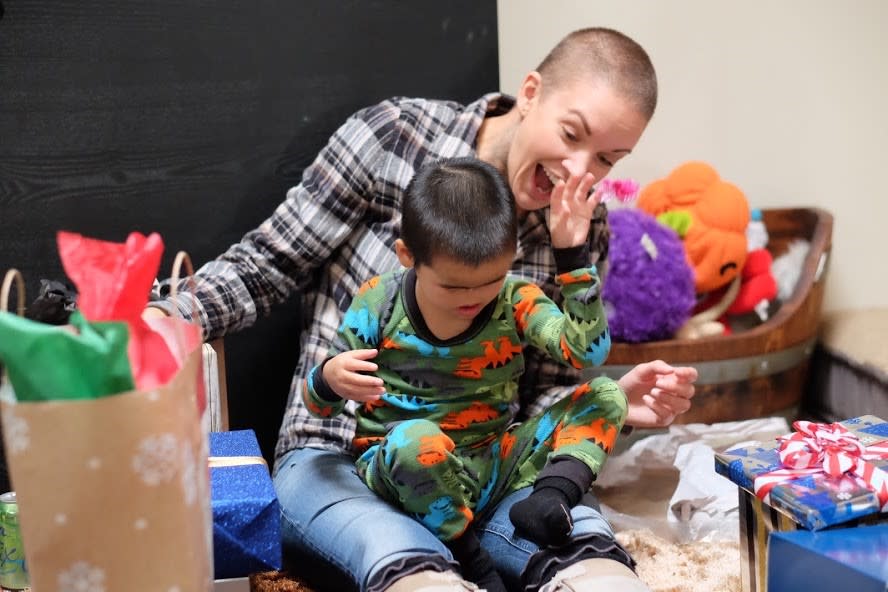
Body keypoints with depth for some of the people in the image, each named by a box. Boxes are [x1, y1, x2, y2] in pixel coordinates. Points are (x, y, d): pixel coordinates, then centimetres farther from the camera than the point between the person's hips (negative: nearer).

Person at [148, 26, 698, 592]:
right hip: (337, 458, -2)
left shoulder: (584, 231, 3)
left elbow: (542, 388, 9)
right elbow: (263, 267, -2)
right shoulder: (393, 136, -8)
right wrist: (170, 318, -18)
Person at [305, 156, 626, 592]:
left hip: (495, 464, 3)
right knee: (415, 441, -39)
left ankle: (551, 497, -31)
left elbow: (587, 351, -17)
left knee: (606, 396, -8)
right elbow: (316, 403, -2)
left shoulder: (515, 300, -4)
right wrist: (328, 379, -28)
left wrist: (572, 255, -21)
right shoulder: (379, 303, -7)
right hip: (405, 468, -2)